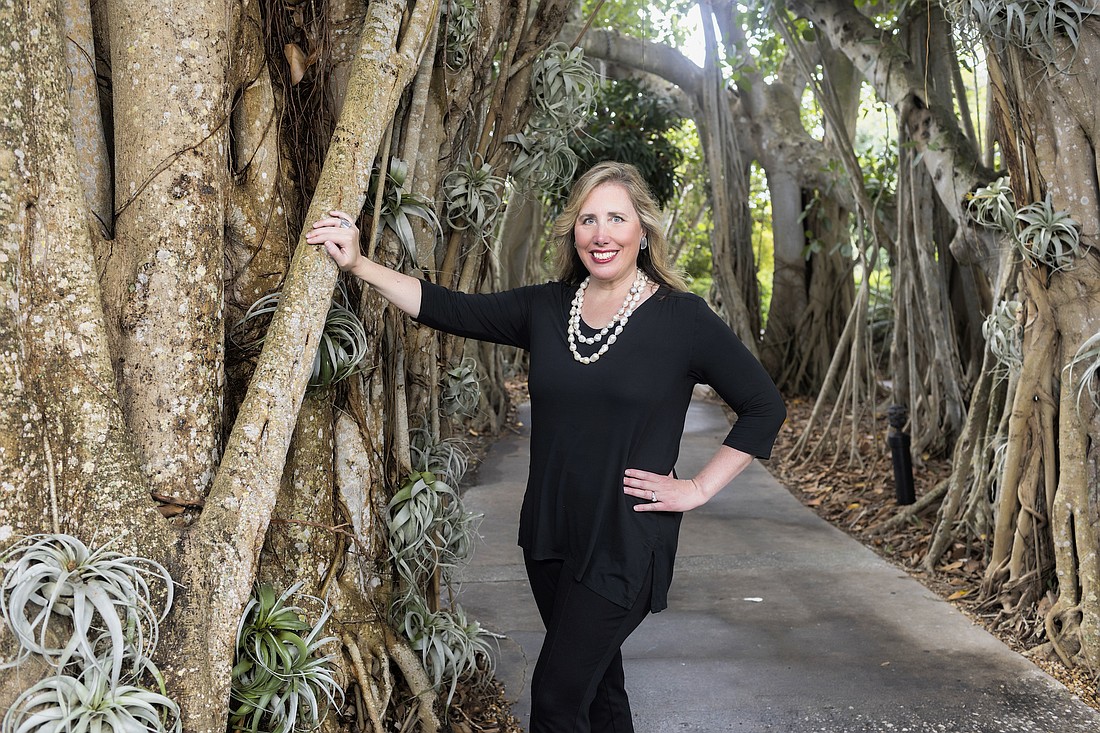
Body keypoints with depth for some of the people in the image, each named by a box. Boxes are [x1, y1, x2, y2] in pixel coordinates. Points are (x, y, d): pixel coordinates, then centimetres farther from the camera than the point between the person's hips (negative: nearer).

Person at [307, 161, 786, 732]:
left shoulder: (682, 318, -9)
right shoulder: (545, 308, 3)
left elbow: (764, 408, -4)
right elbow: (448, 309, -1)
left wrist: (699, 488, -8)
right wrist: (357, 264, -11)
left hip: (626, 543, -5)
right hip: (550, 535, 5)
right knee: (596, 683, 19)